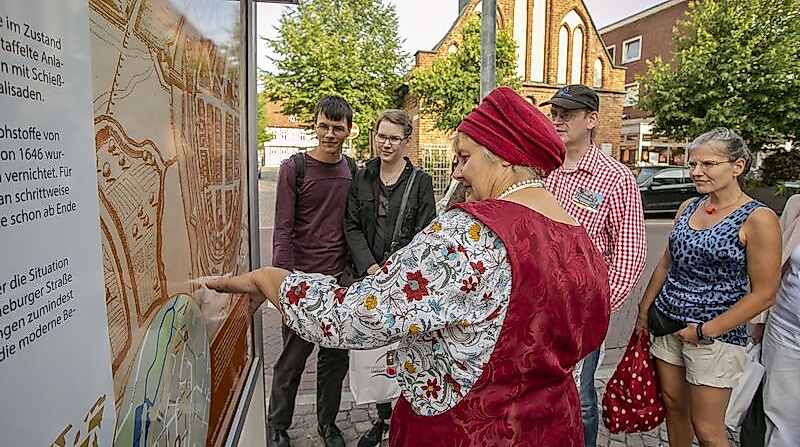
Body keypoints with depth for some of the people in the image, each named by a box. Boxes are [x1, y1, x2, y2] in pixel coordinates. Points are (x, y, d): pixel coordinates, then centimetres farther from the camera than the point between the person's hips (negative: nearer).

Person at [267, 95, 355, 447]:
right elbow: (283, 230, -9)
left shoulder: (353, 170, 6)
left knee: (336, 358, 14)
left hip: (340, 278, 4)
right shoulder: (294, 168, -6)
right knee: (293, 359, 7)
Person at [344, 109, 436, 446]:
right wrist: (370, 267, -8)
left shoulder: (420, 181, 0)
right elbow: (352, 227, 5)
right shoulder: (361, 178, 9)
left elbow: (424, 234, -3)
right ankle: (383, 418, 26)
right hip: (370, 277, 3)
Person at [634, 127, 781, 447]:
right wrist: (644, 310, 13)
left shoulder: (758, 219, -12)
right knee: (673, 404, 17)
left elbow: (763, 294, -13)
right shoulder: (688, 206, 6)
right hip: (665, 323, 5)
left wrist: (704, 331, -15)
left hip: (715, 334, -5)